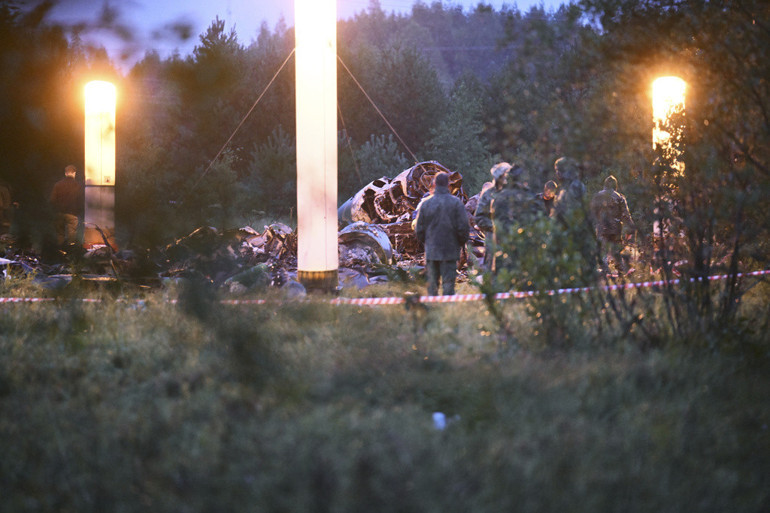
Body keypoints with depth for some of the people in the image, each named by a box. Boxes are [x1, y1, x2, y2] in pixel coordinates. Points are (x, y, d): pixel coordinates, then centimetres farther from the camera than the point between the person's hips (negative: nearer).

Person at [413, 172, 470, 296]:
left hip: (431, 250, 2)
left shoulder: (425, 203, 0)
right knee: (448, 283, 0)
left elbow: (418, 229, 4)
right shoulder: (456, 203, -6)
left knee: (432, 282, 9)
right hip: (450, 250, -2)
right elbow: (463, 227, -6)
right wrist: (461, 243, 10)